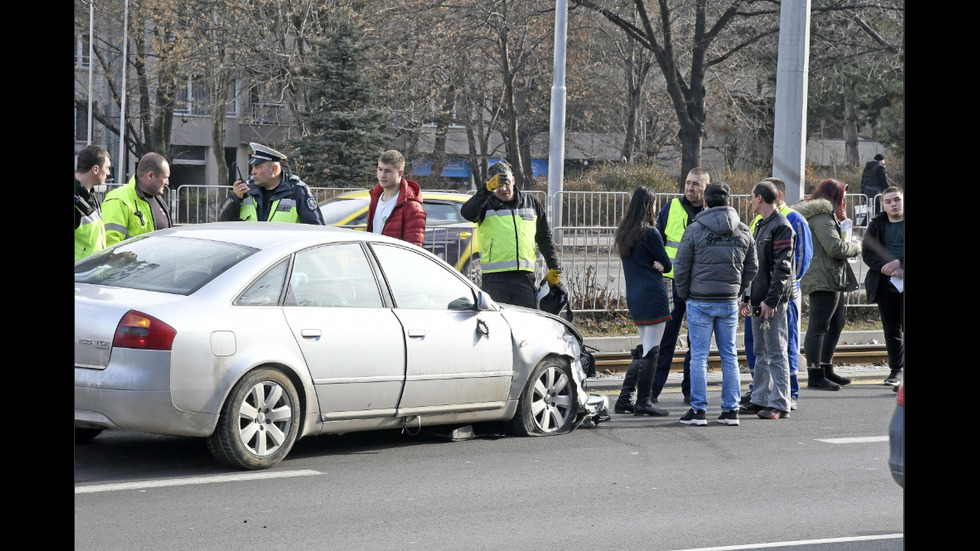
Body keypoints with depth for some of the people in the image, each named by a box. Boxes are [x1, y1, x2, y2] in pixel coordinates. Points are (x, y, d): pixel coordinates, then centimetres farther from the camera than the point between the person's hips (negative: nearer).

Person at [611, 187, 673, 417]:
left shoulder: (623, 233, 12)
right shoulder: (650, 233, -13)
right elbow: (667, 264, -6)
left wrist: (654, 265, -1)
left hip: (633, 298, 8)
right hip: (652, 297, -8)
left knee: (644, 350, 17)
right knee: (651, 351, -2)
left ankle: (624, 398, 14)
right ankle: (643, 402, 0)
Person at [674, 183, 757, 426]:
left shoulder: (694, 230, -7)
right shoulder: (743, 231, 5)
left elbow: (681, 266, -4)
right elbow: (752, 267, 10)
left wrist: (684, 295, 8)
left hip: (700, 302, -3)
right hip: (730, 303, 3)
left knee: (699, 356, 1)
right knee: (729, 356, 9)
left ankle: (698, 410, 1)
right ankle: (731, 410, 10)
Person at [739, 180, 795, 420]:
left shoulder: (781, 227, -11)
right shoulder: (761, 225, 18)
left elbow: (782, 268, -17)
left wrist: (771, 300, -22)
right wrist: (748, 297, 20)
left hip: (773, 301, -9)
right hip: (758, 300, 9)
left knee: (776, 352, -7)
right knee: (761, 352, 13)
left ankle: (779, 404, -6)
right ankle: (760, 399, 18)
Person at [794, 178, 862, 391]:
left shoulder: (825, 215, 21)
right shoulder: (821, 217, -14)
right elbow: (835, 247, -21)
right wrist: (856, 247, -4)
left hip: (831, 280, 12)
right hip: (823, 280, -12)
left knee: (836, 324, 17)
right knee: (818, 326, -11)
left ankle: (826, 369, 25)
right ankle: (815, 375, -11)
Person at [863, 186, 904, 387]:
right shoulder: (877, 225, 10)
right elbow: (867, 253, 3)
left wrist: (899, 262, -18)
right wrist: (889, 269, -12)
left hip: (904, 286, -3)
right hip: (885, 285, 3)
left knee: (904, 327, -8)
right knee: (891, 329, 8)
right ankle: (895, 369, 18)